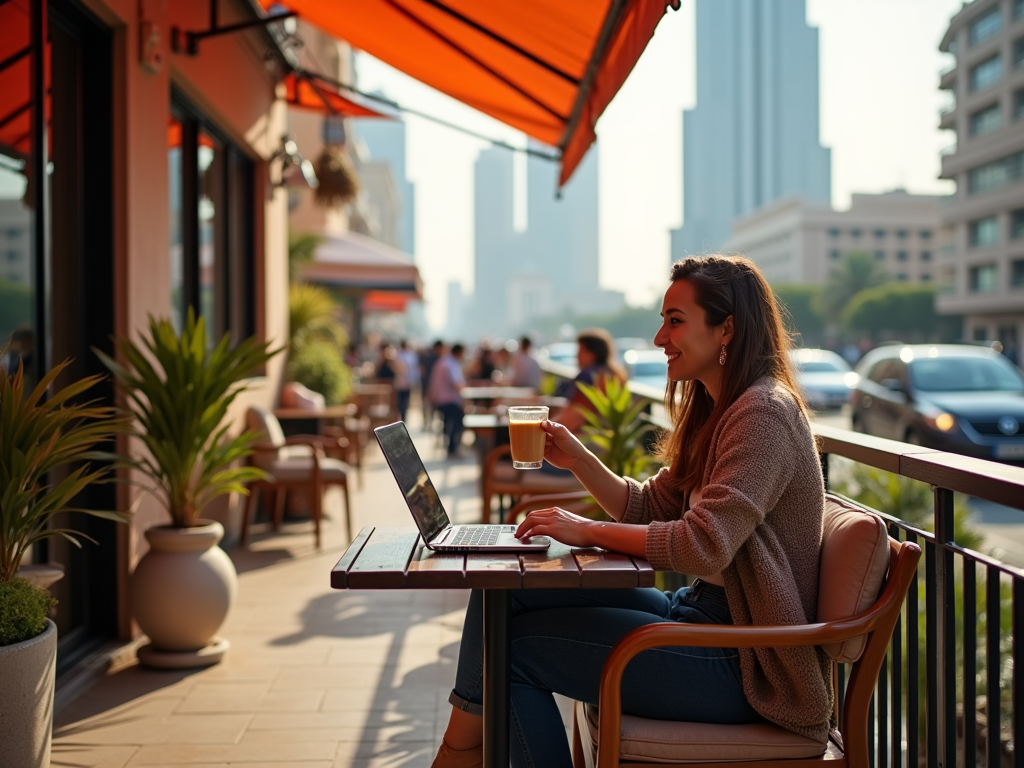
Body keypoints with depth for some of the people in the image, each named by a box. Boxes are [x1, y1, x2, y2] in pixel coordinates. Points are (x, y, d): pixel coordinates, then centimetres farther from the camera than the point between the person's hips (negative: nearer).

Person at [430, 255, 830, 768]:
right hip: (697, 610, 10)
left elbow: (704, 546, -27)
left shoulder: (763, 414, -19)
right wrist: (578, 460, 1)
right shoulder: (716, 411, 13)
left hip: (741, 662, -10)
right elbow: (651, 509, 15)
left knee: (514, 649, -11)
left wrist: (590, 531, -18)